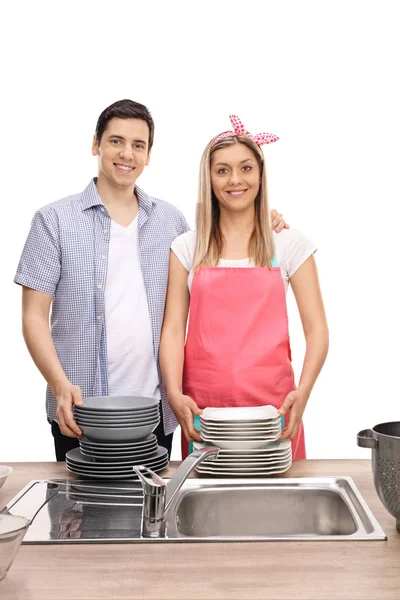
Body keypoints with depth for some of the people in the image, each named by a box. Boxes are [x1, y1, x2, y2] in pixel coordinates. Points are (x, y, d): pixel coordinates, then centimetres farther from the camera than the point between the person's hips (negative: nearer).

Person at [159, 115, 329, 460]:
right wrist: (175, 393, -12)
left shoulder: (289, 244, 5)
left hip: (271, 404, 0)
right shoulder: (187, 248, 7)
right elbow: (173, 329, 3)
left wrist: (303, 391, -14)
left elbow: (316, 328, 1)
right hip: (203, 406, 1)